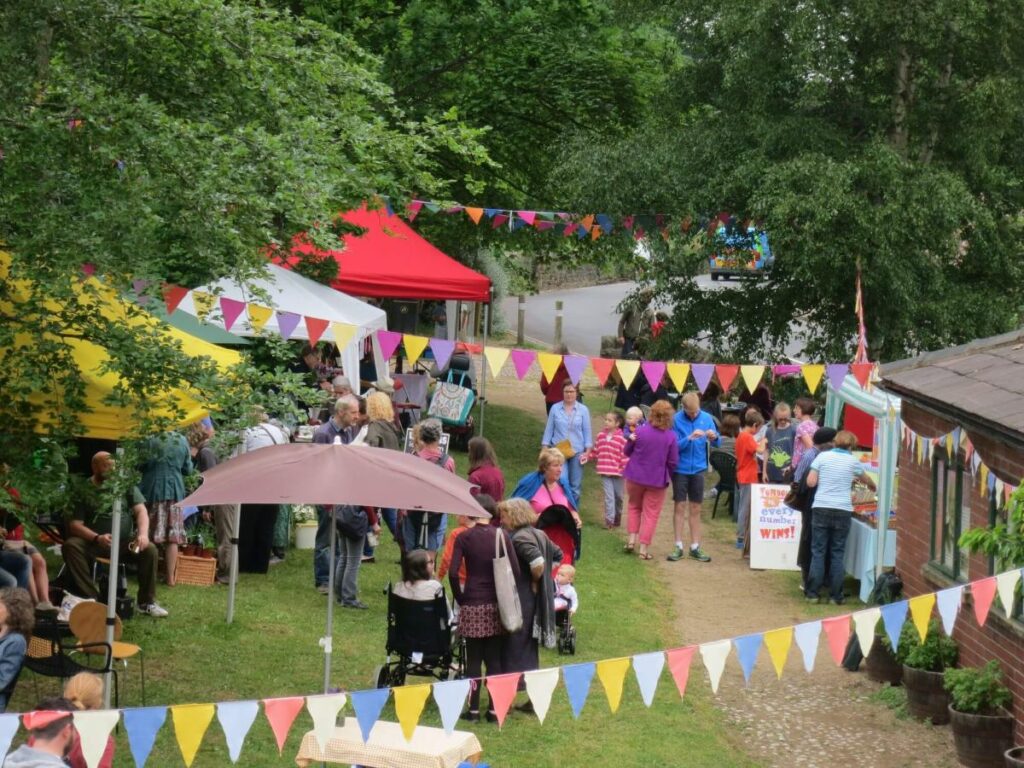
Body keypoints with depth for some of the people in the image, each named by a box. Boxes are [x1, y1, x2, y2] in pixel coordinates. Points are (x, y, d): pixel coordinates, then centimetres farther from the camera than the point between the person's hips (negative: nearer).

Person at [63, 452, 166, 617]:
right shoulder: (85, 490, 1)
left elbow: (141, 511, -1)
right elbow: (75, 525, -5)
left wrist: (143, 533, -22)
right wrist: (97, 538, -23)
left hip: (125, 542, 1)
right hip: (94, 543, -1)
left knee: (150, 549, -26)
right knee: (70, 545, -29)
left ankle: (147, 603, -12)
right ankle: (90, 598, -26)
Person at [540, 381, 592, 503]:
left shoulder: (583, 410, 1)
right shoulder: (555, 408, 1)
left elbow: (587, 432, 4)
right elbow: (549, 430, 6)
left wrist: (587, 451, -1)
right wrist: (545, 449, 3)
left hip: (577, 452, 1)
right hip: (559, 452, -1)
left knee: (575, 485, 6)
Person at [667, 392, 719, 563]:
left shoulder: (706, 418, -2)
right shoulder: (676, 419, -10)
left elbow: (718, 443, 2)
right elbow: (674, 445, -14)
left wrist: (714, 437, -20)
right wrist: (690, 438, -29)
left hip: (698, 469, 3)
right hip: (681, 469, -2)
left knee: (695, 509, 8)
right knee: (680, 507, 1)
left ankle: (695, 547, 14)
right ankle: (679, 547, 7)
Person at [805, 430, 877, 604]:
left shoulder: (822, 456, 2)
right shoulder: (852, 462, 5)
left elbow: (810, 482, -3)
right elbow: (867, 480, 25)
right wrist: (873, 488, 47)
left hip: (821, 508, 0)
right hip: (843, 511, 0)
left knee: (818, 552, 6)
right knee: (837, 553, 7)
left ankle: (813, 593, 6)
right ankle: (836, 595, 9)